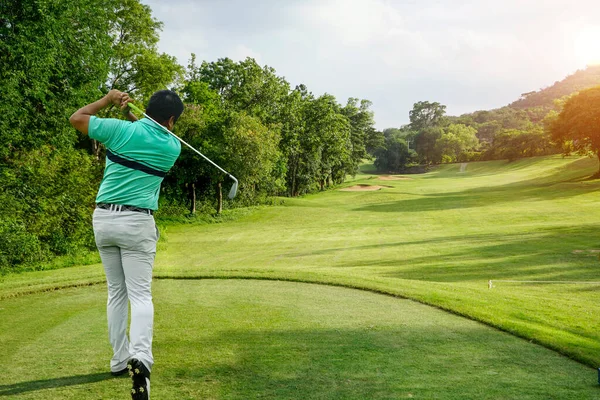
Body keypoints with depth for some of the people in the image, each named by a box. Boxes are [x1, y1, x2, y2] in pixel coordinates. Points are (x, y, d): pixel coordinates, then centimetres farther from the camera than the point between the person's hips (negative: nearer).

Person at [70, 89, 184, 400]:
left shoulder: (121, 129, -4)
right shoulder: (173, 146, 0)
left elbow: (76, 118, 9)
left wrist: (108, 100, 17)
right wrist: (131, 116, 14)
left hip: (103, 219, 3)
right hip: (137, 222, -2)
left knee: (116, 291, 15)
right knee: (140, 294, -3)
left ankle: (120, 359, 19)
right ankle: (141, 358, -25)